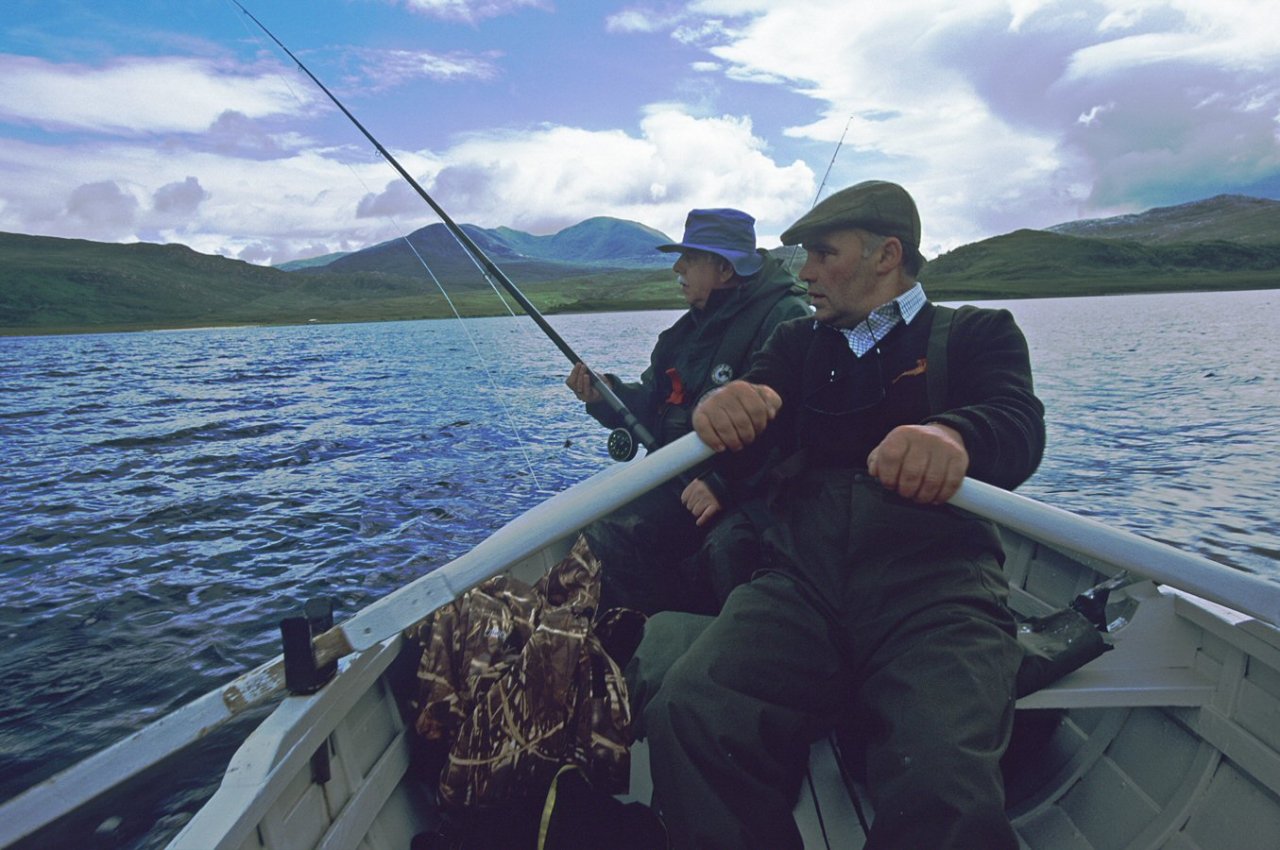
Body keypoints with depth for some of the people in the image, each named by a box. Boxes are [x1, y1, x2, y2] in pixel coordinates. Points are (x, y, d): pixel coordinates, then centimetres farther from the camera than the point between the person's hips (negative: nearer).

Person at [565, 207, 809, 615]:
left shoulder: (785, 318, -15)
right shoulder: (694, 325, 15)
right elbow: (655, 406, 15)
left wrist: (726, 484, -30)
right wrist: (605, 395, -3)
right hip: (676, 479, 9)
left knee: (615, 536, -22)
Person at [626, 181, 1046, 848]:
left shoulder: (976, 334, 17)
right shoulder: (798, 343, 26)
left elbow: (1018, 426, -3)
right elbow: (734, 456, 12)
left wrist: (952, 436, -28)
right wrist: (721, 411, -14)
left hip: (934, 577, -2)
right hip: (800, 576, 3)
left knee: (945, 793, -32)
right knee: (688, 714, -26)